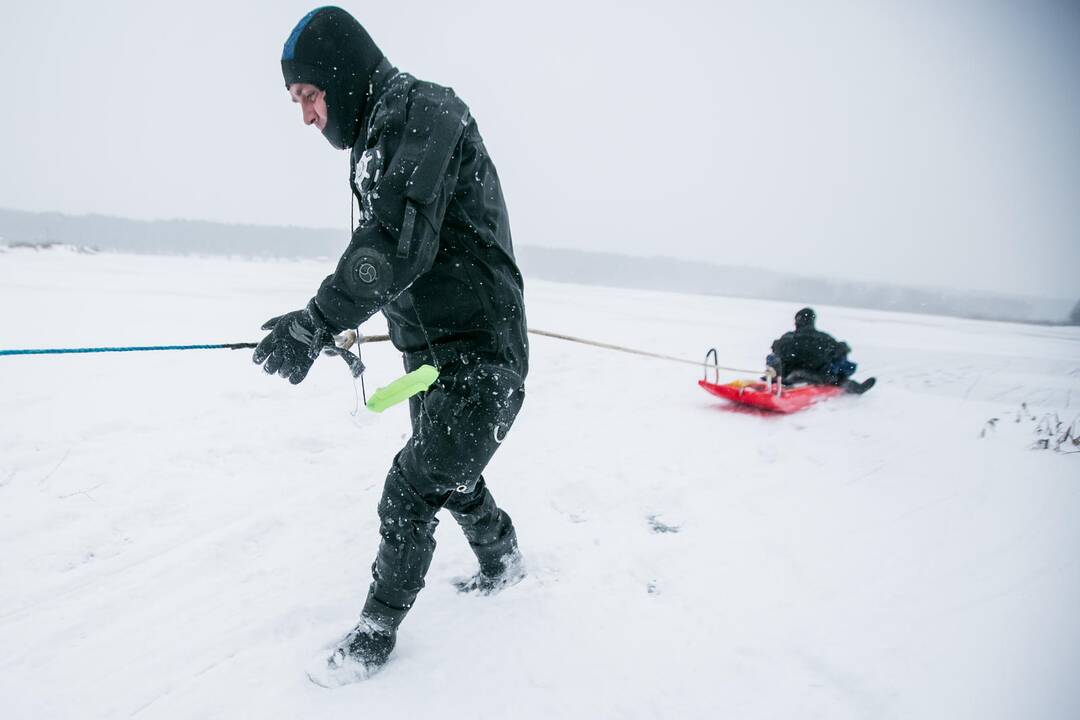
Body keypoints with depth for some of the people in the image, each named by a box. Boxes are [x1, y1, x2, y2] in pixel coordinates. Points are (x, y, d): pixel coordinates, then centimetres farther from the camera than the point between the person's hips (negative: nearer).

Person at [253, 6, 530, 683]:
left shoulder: (422, 110, -16)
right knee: (450, 477, 20)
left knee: (410, 493, -6)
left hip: (477, 358, -10)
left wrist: (317, 322, -28)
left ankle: (378, 630, 13)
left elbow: (400, 243, -29)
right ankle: (503, 561, 44)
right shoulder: (383, 138, 14)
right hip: (432, 355, 10)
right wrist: (336, 324, 18)